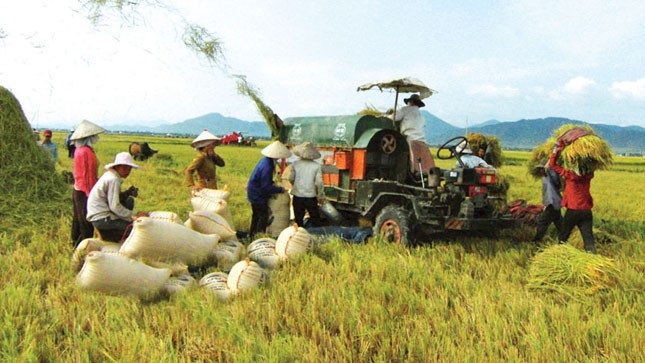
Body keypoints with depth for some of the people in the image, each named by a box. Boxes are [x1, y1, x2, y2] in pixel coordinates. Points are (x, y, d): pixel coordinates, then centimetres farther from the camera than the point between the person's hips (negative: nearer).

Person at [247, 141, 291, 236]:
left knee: (256, 215, 22)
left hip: (253, 193, 10)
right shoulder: (267, 167, -30)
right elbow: (266, 187, -27)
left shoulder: (265, 160, 0)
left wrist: (272, 183, 5)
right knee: (264, 216, 1)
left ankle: (252, 234, 35)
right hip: (258, 195, -10)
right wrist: (280, 189, -18)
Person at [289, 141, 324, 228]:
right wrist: (320, 196, 4)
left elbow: (291, 179, 2)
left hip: (297, 196, 2)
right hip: (311, 196, -2)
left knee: (298, 219, 14)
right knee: (315, 218, 13)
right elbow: (319, 183, -9)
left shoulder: (295, 164, -4)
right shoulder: (317, 166, -8)